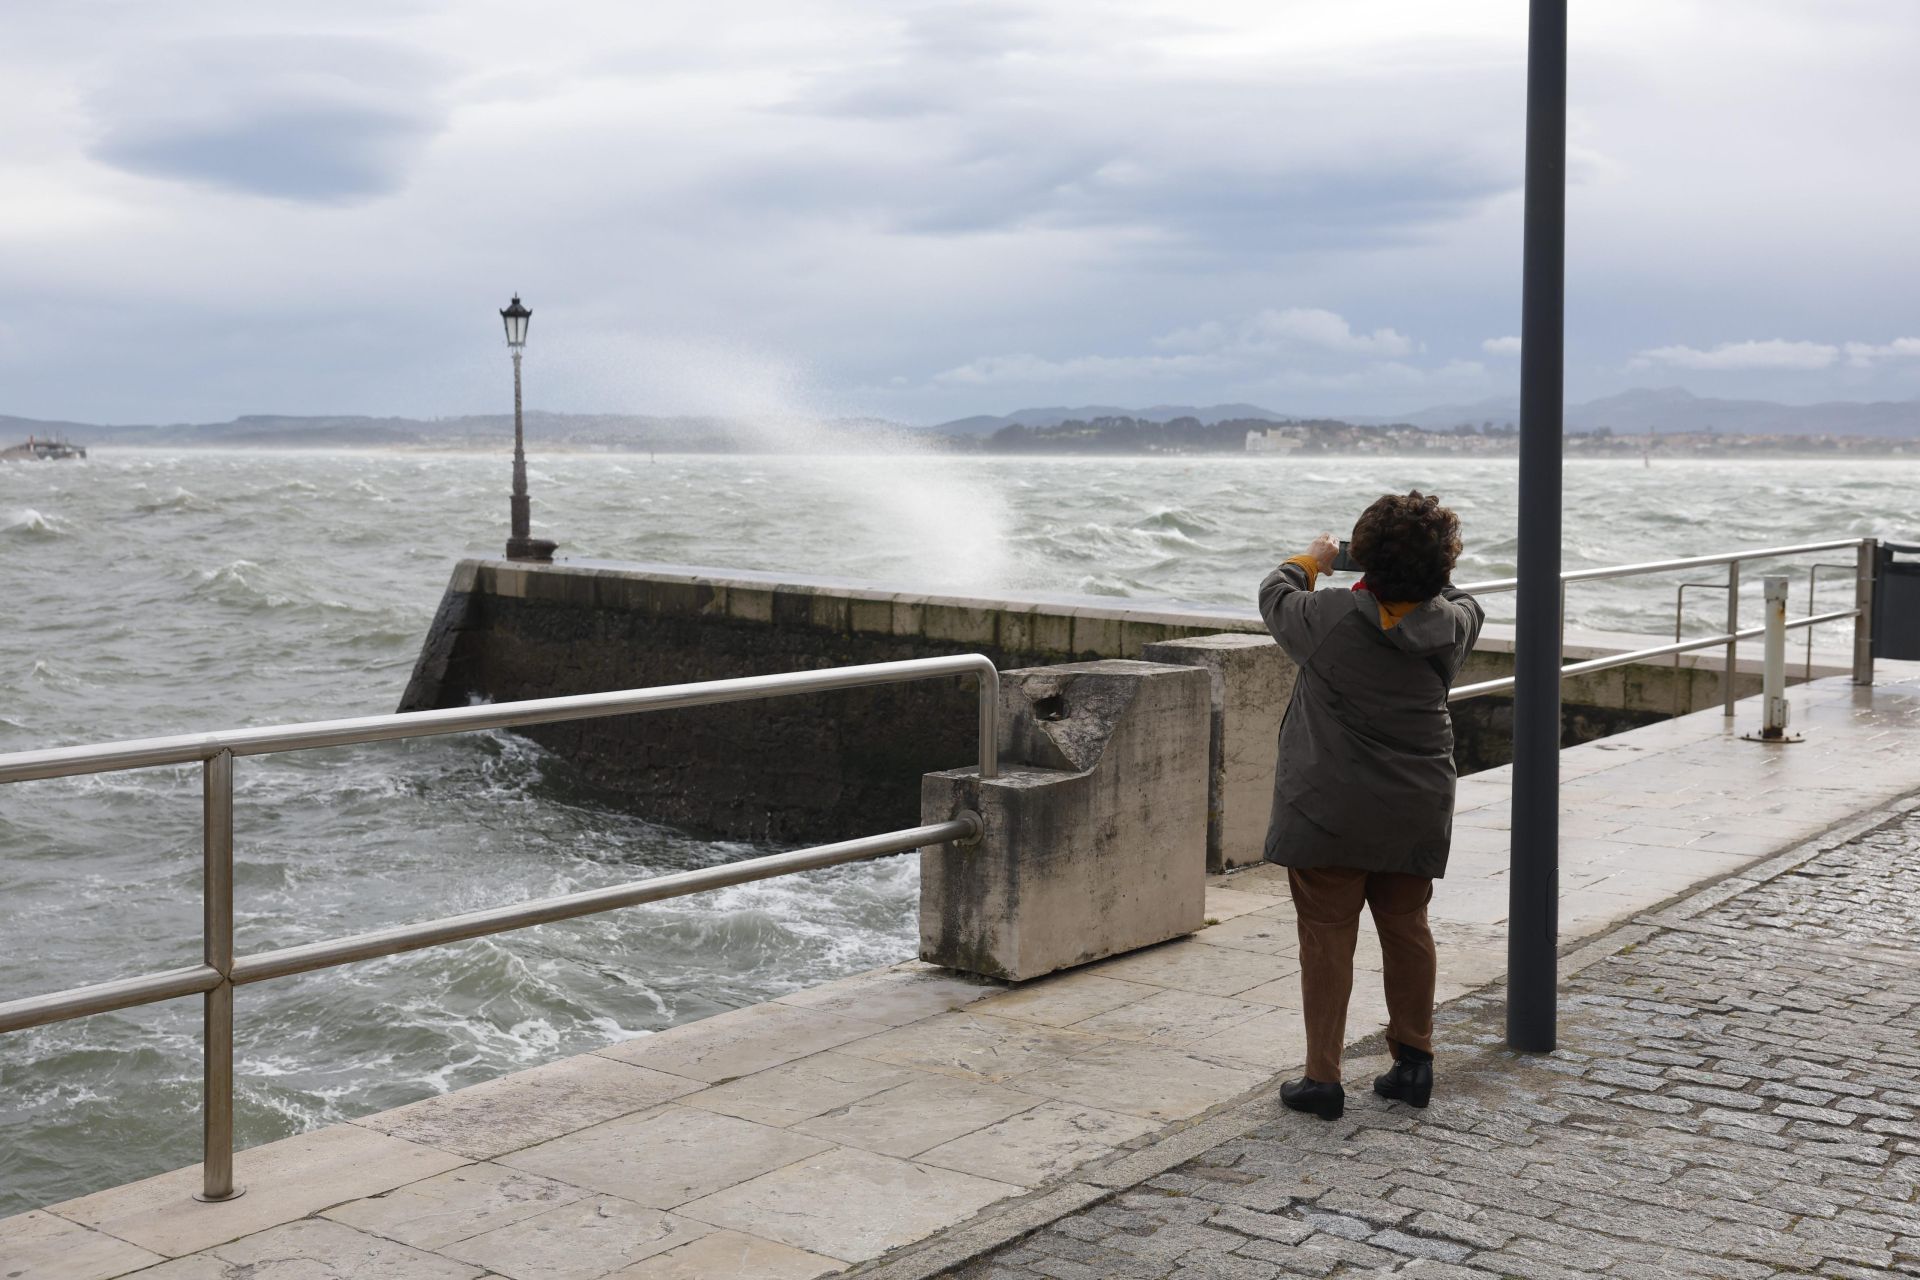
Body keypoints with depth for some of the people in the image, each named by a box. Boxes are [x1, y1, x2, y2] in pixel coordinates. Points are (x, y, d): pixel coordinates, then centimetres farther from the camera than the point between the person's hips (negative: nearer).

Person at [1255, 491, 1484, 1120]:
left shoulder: (1329, 618, -15)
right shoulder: (1452, 624, -5)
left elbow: (1274, 595, 5)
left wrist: (1311, 560, 24)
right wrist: (1422, 572, 29)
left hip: (1330, 811, -4)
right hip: (1416, 815, 4)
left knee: (1327, 938, 2)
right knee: (1407, 930, 16)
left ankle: (1323, 1078, 6)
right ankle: (1413, 1062, 25)